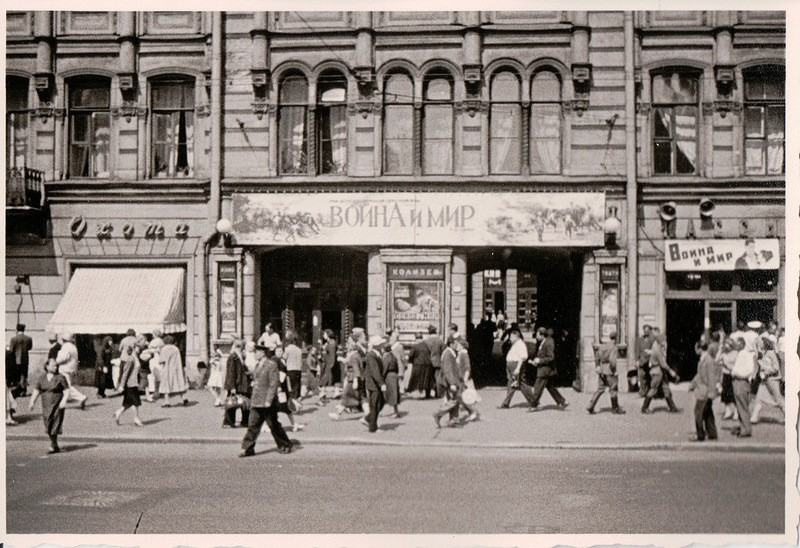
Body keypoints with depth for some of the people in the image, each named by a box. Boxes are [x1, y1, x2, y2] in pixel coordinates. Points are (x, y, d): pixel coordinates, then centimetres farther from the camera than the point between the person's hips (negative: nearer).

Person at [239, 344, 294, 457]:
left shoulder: (272, 365, -13)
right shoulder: (258, 365, 11)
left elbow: (274, 384, -17)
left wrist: (268, 400, -20)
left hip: (268, 402, -7)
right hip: (256, 402, 7)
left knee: (274, 425, 4)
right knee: (253, 425, 1)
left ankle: (286, 445, 20)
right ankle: (248, 449, 2)